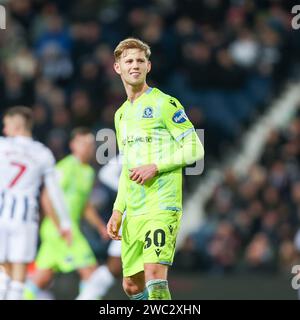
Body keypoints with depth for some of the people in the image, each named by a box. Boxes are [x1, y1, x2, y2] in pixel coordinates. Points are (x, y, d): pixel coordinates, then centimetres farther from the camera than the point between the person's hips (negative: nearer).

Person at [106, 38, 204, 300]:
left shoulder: (164, 104, -4)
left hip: (162, 207, -8)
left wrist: (155, 167, -16)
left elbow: (195, 150, -8)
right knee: (132, 285, 9)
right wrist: (117, 211, 18)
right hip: (133, 211, 8)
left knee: (155, 274, -21)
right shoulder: (122, 113, 19)